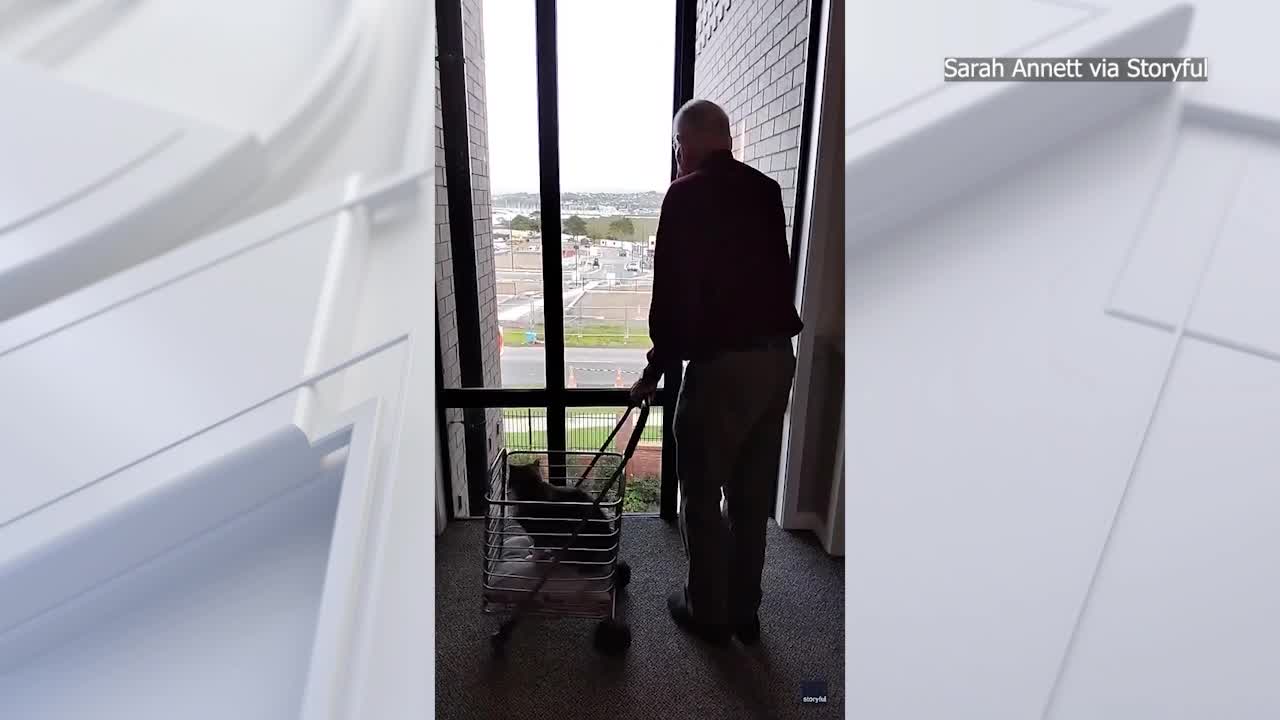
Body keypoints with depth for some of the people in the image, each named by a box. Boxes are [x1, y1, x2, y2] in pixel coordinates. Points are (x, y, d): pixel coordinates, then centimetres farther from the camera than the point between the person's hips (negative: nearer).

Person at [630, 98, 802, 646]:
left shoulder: (686, 195, -8)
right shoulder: (767, 190, 12)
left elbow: (672, 292, -11)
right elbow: (777, 273, 15)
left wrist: (656, 369, -1)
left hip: (722, 364, -7)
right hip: (778, 356, 7)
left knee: (702, 496, 11)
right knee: (753, 496, 17)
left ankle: (709, 613, 28)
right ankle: (744, 611, 32)